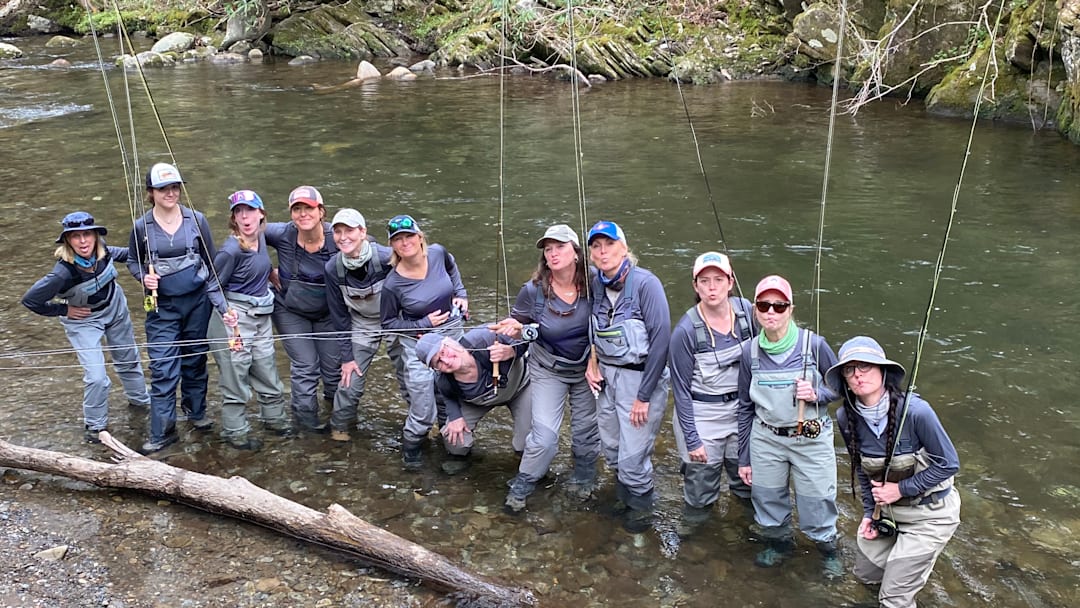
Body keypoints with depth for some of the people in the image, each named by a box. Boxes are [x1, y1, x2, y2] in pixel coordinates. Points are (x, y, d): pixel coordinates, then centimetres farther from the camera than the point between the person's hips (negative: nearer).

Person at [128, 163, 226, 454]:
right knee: (163, 368, -4)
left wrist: (219, 300, -6)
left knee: (195, 359, 15)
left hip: (198, 302, 1)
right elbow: (132, 261, 9)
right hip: (162, 307, -1)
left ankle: (196, 411, 36)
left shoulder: (196, 220, -6)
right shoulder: (142, 227, -7)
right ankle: (162, 432, 6)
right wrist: (144, 276, -14)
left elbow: (212, 263, 0)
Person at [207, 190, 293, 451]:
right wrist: (226, 311, -19)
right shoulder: (230, 250, -20)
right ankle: (235, 430, 17)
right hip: (235, 317, -7)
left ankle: (274, 417, 35)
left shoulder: (261, 238, 1)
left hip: (261, 316, 7)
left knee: (266, 368, 18)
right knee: (236, 373, 3)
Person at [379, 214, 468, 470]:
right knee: (423, 413, 0)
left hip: (453, 332, 4)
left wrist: (461, 293, 6)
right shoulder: (393, 284, -20)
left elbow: (451, 266, 16)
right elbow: (388, 323, -5)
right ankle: (411, 442, 30)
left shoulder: (437, 253, -10)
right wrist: (423, 324, -15)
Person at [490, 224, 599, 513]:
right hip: (548, 369, -1)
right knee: (545, 434, -7)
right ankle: (521, 486, 18)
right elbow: (518, 324, -5)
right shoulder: (533, 290, -21)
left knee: (587, 428, 14)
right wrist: (514, 328, -28)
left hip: (587, 367, 1)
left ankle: (583, 478, 42)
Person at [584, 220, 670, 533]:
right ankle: (623, 492, 42)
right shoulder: (596, 284, 1)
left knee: (633, 455, -2)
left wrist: (644, 395, -18)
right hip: (606, 375, 6)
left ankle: (640, 504, 27)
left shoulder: (645, 283, -17)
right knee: (611, 448, 13)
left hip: (641, 376, -5)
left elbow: (661, 339, -19)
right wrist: (592, 362, -2)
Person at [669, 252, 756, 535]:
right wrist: (692, 439, -11)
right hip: (701, 415, -4)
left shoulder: (746, 311, -8)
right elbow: (681, 389, -12)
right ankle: (690, 533, 31)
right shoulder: (686, 330, -19)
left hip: (743, 408, 4)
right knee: (701, 482, 5)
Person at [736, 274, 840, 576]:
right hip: (766, 440, 3)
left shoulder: (813, 344, -13)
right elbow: (745, 407, 5)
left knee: (817, 504, 7)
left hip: (811, 440, -2)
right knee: (768, 500, 15)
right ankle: (779, 543, 45)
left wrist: (816, 394, -21)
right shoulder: (750, 351, -5)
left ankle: (828, 550, 38)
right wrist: (744, 459, 9)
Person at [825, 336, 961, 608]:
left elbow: (948, 463, -18)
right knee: (865, 574, 23)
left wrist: (901, 489, -21)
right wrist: (869, 512, 2)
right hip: (885, 509, 5)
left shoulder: (914, 410, -30)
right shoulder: (846, 417, -13)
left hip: (929, 513, -5)